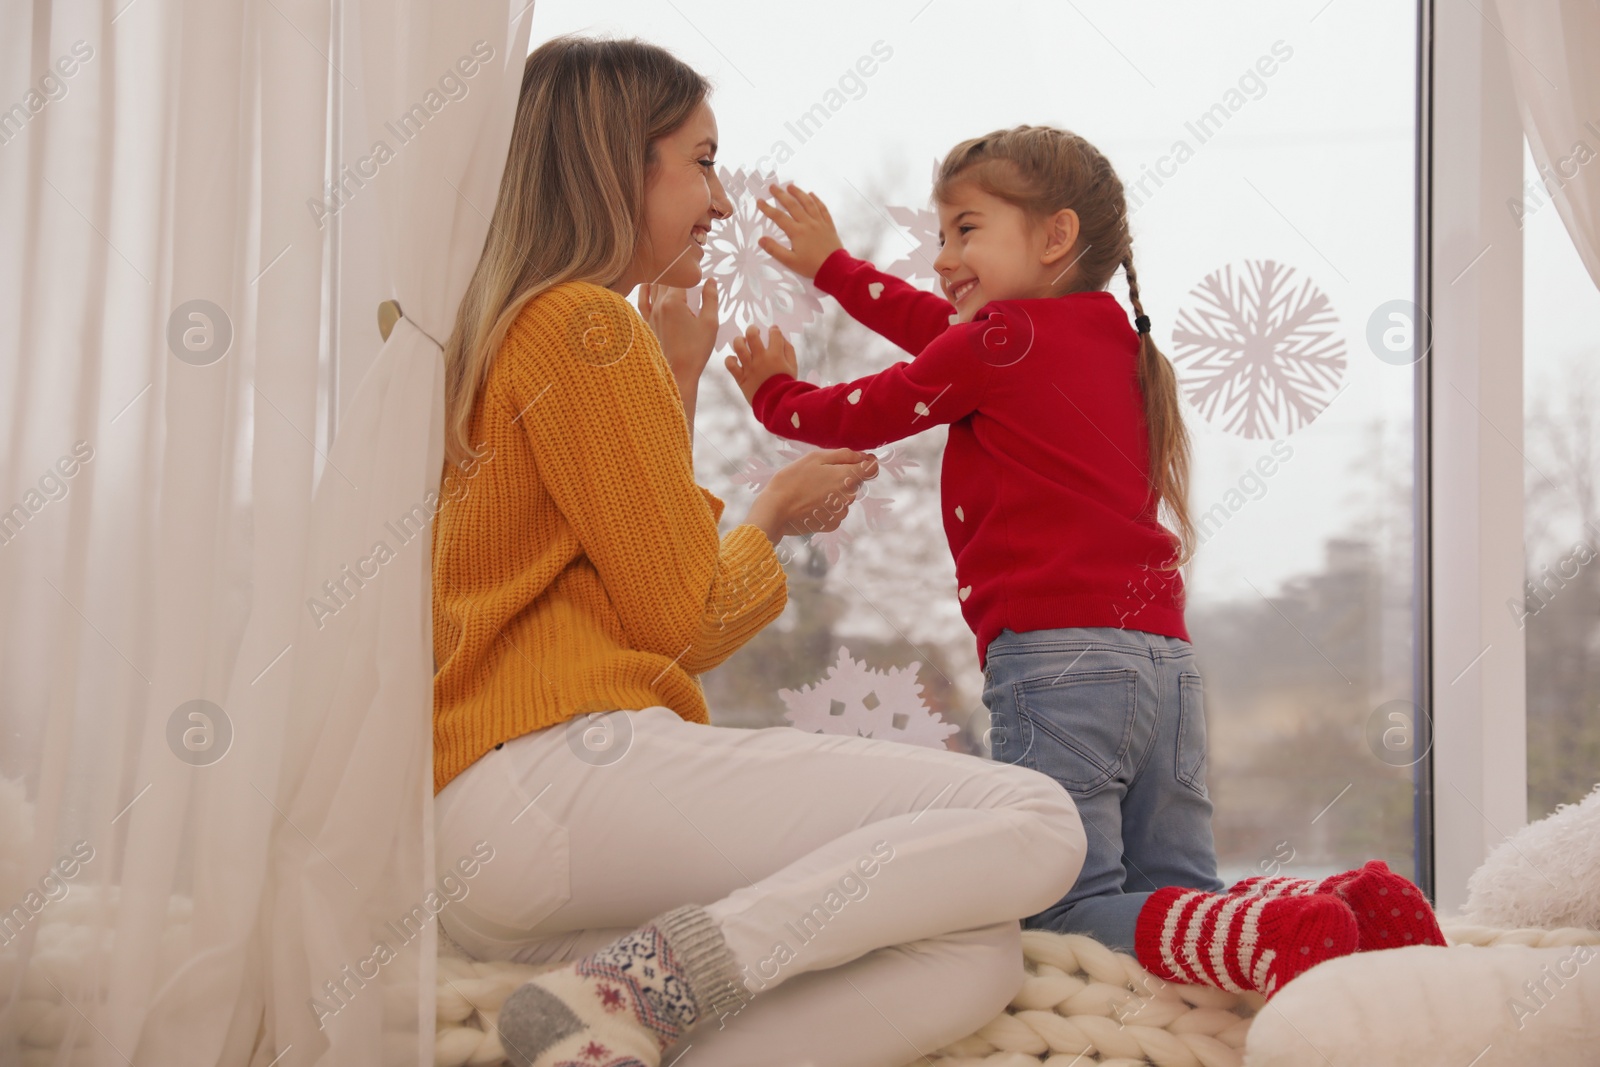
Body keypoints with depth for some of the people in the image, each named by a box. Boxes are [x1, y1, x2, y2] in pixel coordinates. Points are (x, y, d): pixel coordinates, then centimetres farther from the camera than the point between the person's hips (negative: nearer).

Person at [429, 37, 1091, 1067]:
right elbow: (683, 622, -4)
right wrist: (777, 511, 15)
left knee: (975, 957, 1)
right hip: (560, 765, -10)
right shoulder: (585, 322, -4)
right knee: (1034, 822, -15)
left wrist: (678, 388, 28)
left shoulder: (501, 329, 25)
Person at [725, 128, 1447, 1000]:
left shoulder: (1001, 343, -2)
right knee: (1173, 896, 13)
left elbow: (863, 412, 11)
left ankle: (1282, 939, -33)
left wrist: (773, 393, 32)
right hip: (1167, 662, 8)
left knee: (1064, 912, -11)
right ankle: (1349, 906, -10)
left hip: (1058, 659, -8)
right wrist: (830, 265, 47)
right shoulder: (1112, 342, 23)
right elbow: (942, 328, 37)